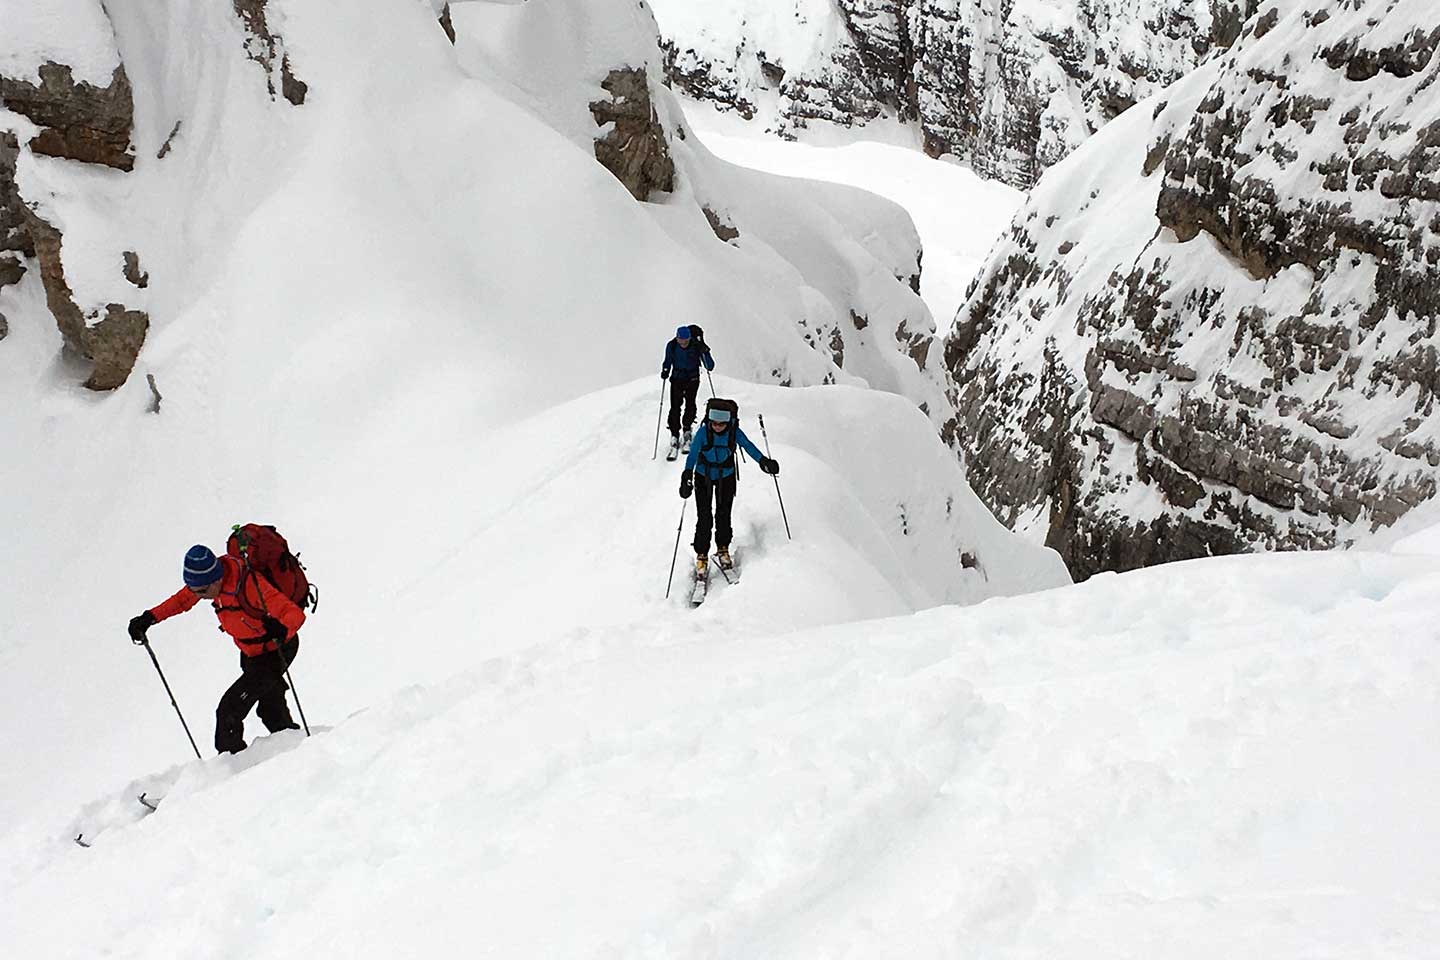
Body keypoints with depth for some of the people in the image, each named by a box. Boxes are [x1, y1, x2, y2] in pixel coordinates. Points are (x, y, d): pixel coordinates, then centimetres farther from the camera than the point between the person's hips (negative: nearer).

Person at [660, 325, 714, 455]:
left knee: (690, 404, -15)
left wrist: (705, 352, -32)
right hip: (677, 379, 1)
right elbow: (667, 362, 7)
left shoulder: (697, 345, -16)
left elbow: (710, 367, -17)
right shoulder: (671, 346, -10)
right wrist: (665, 371, -13)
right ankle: (674, 438, -5)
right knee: (675, 407, -11)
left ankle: (687, 429, 10)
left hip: (692, 380, -1)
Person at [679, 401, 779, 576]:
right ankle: (702, 555, 8)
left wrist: (763, 461, -28)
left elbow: (748, 446, -14)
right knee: (703, 517, -3)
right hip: (703, 476, -1)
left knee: (724, 514, 3)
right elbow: (693, 454, -27)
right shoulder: (703, 432, -23)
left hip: (726, 477, 1)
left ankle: (723, 549, 24)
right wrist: (687, 474, -39)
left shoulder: (734, 432, -18)